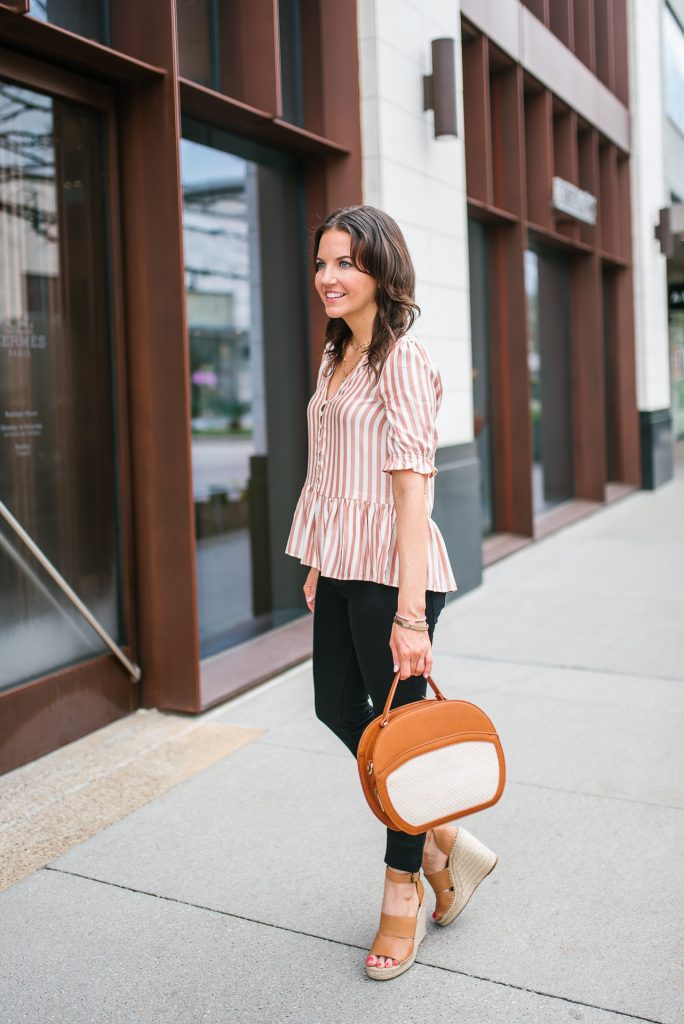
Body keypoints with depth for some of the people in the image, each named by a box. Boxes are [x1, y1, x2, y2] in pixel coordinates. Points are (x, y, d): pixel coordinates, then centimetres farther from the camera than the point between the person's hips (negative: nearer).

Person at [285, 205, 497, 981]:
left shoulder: (402, 357, -14)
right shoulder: (336, 355, 13)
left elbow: (411, 487, -21)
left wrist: (410, 611, -24)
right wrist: (320, 565, 17)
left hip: (391, 568, -9)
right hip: (342, 568, 9)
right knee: (337, 708, 14)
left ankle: (403, 891, 28)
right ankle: (446, 844, 33)